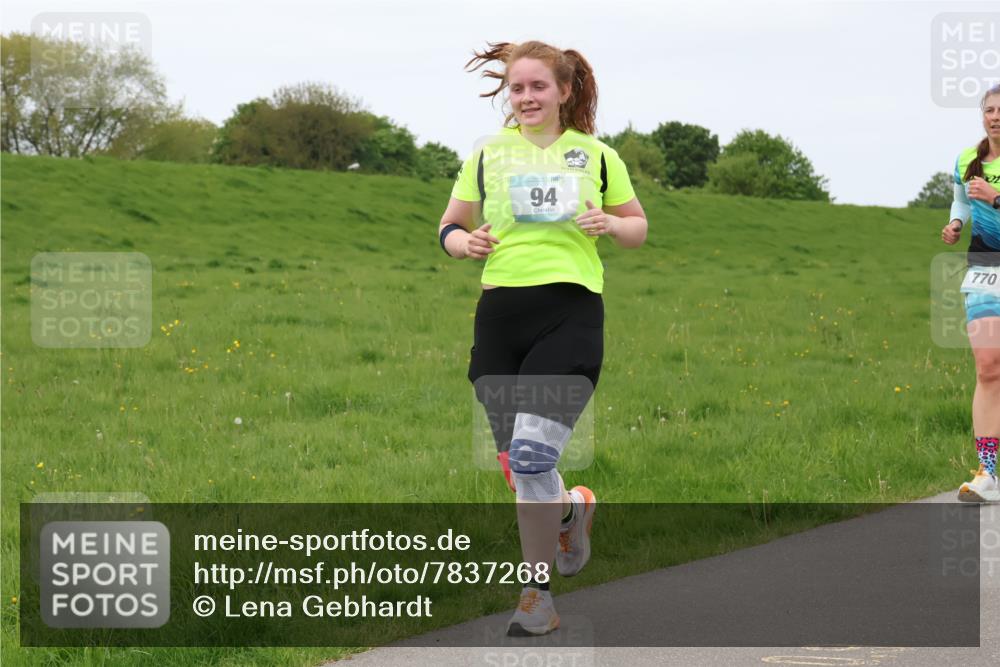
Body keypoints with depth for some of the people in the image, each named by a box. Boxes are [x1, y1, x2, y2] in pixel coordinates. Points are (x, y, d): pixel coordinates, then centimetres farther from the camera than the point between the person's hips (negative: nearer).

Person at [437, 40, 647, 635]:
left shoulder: (597, 155, 10)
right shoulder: (487, 154, 12)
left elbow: (639, 227, 17)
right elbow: (450, 226, 18)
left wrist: (611, 225, -5)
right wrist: (462, 241, -5)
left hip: (570, 312, -3)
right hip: (500, 313, 3)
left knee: (530, 455, -17)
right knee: (519, 468, 5)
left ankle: (538, 596, 1)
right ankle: (572, 509, 36)